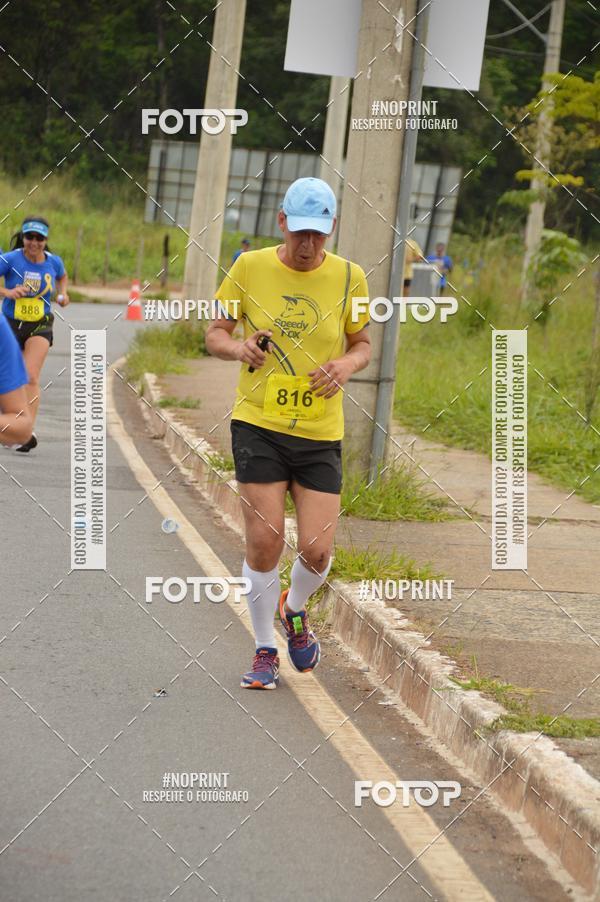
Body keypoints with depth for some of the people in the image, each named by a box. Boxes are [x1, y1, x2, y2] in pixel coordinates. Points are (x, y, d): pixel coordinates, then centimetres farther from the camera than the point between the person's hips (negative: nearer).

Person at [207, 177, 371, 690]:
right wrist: (240, 348, -15)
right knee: (265, 542, -9)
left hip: (321, 433, 1)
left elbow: (362, 343, 13)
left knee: (317, 551, -5)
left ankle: (294, 610, 31)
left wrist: (348, 365, -10)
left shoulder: (348, 277, 1)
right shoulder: (250, 267, -2)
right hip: (258, 423, -1)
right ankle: (264, 651, 12)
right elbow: (215, 333, 7)